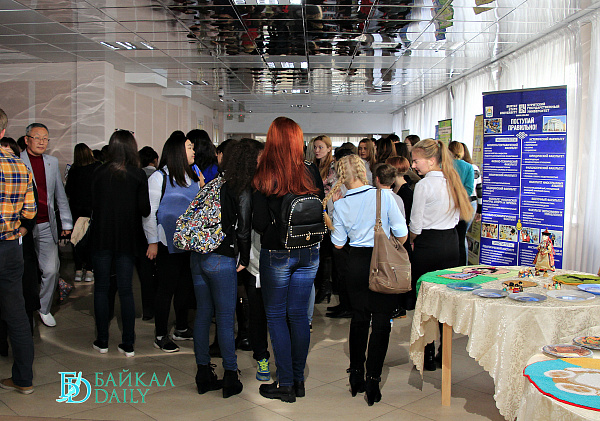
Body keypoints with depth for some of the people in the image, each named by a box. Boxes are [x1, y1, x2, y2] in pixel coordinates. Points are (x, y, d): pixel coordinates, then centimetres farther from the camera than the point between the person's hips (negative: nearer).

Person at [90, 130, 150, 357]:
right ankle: (128, 345, 10)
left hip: (102, 237, 0)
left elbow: (93, 205, -1)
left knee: (101, 288, 10)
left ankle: (102, 342, 16)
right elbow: (145, 209, -7)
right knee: (125, 289, 6)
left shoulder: (99, 173, -4)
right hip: (128, 239, 0)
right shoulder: (138, 175, -6)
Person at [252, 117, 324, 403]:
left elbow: (259, 223, -12)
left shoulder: (263, 176, -12)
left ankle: (285, 384, 13)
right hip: (309, 253, 4)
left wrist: (274, 230, 8)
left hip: (276, 253, -4)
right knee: (298, 314, 13)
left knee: (276, 315, 9)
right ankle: (298, 380, 23)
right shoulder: (311, 172, -3)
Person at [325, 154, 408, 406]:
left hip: (357, 264, 3)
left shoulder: (340, 205, -2)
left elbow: (338, 244, 6)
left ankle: (356, 377, 25)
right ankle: (373, 381, 5)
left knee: (359, 319, 17)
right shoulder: (384, 196, -10)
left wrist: (331, 225, 20)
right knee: (381, 323, 5)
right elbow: (402, 234, -6)